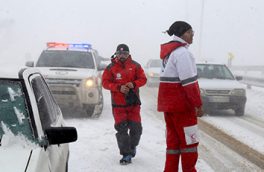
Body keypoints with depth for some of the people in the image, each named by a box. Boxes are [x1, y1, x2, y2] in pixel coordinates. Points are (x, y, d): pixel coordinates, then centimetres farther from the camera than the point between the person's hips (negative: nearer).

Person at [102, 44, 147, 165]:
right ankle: (126, 154, 2)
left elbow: (143, 79, 2)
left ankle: (132, 146, 34)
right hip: (118, 104, -1)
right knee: (121, 129, -4)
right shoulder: (110, 68, -1)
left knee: (136, 127, 5)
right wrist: (119, 88, -20)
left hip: (133, 102, 2)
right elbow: (105, 82, -6)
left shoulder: (135, 66, 4)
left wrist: (134, 84, -19)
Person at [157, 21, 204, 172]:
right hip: (182, 104, -9)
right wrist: (198, 104, -17)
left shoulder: (169, 51, 16)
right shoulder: (182, 52, -16)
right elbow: (189, 81, -21)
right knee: (189, 141, 1)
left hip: (168, 103, 9)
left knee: (173, 141, 12)